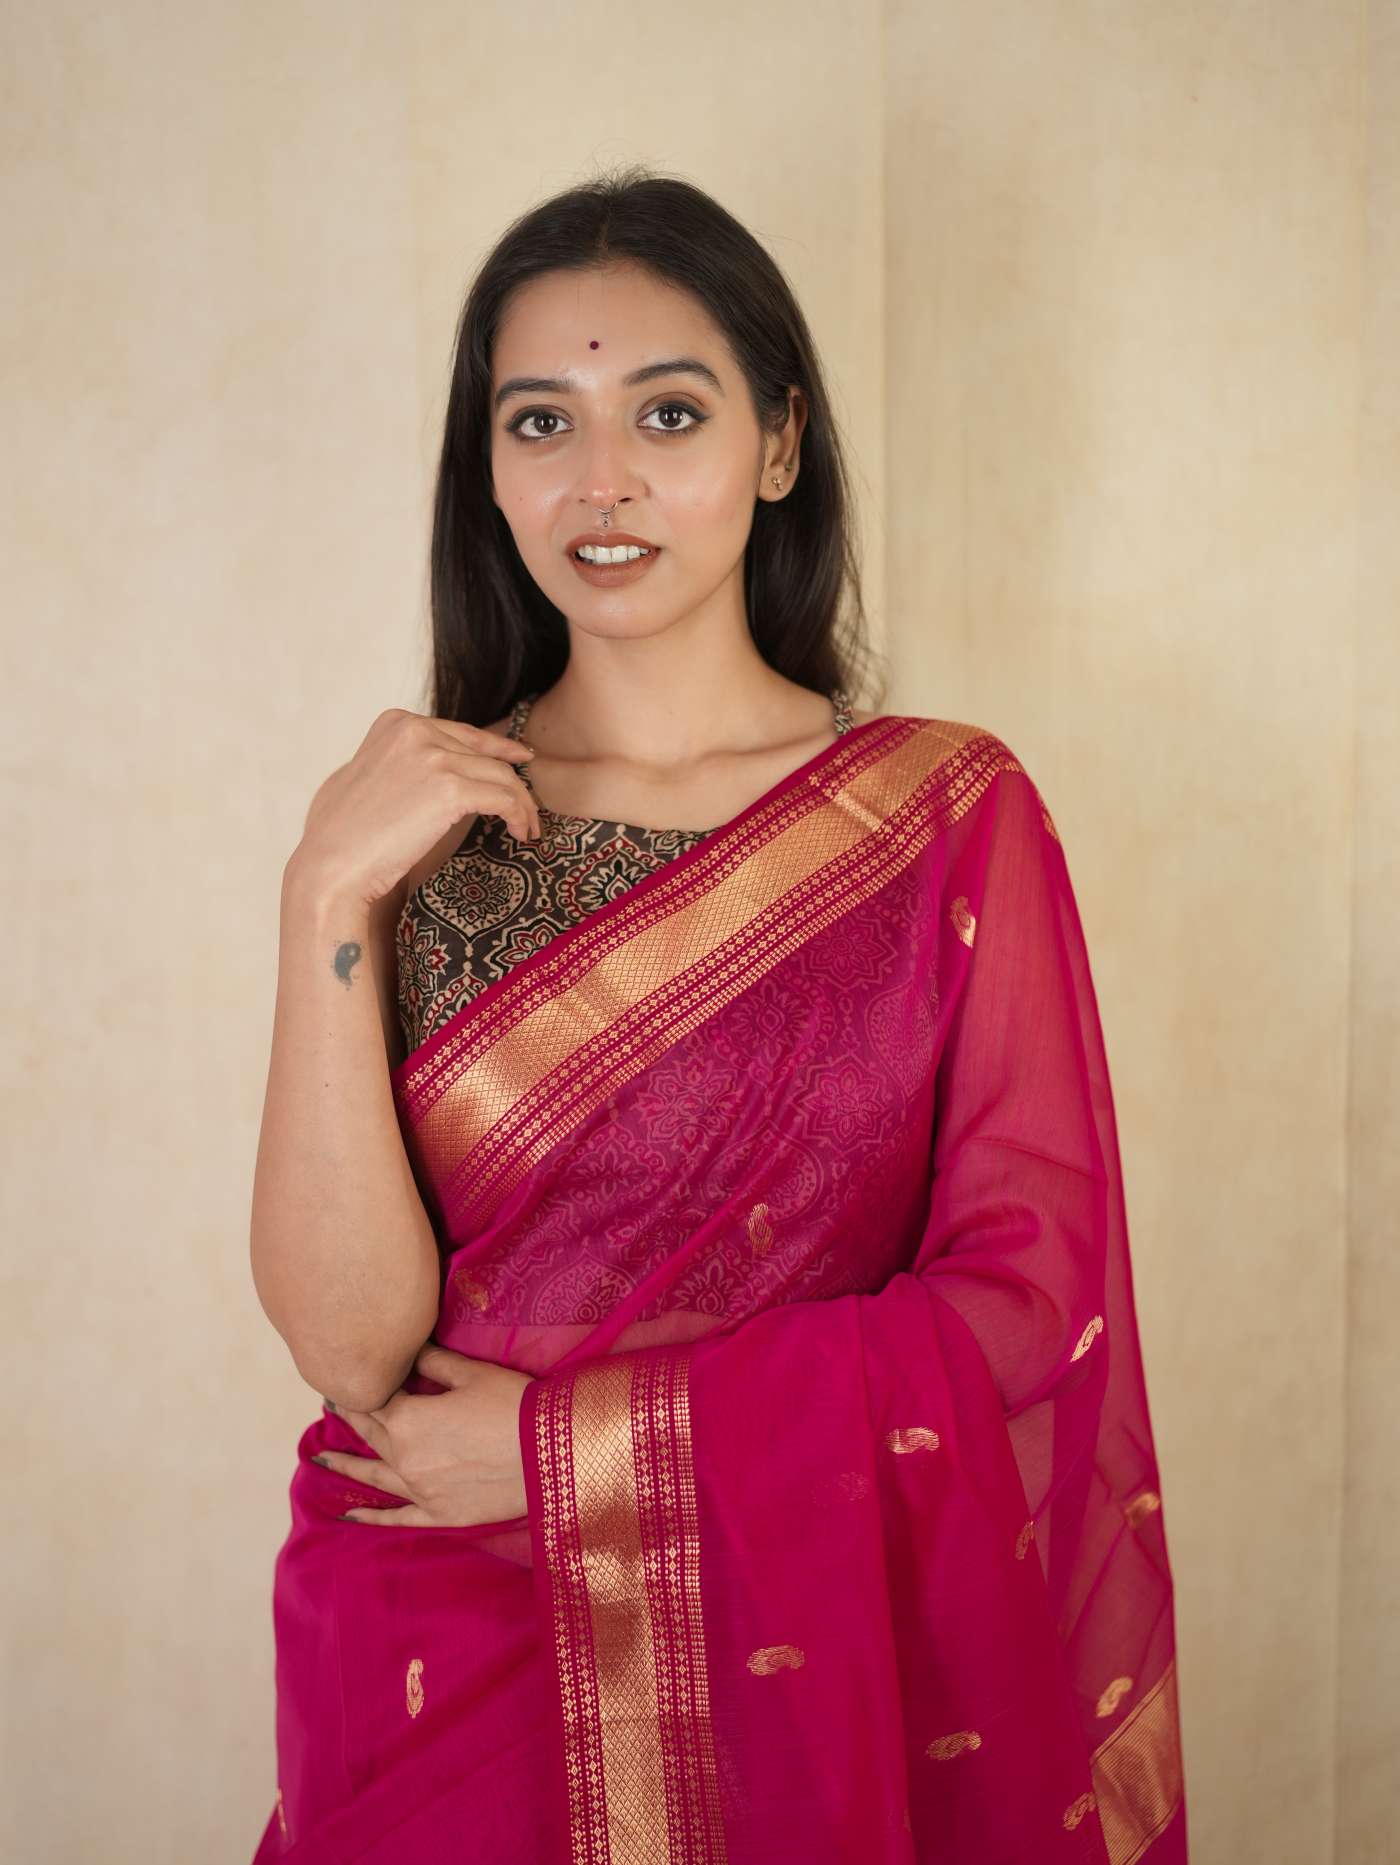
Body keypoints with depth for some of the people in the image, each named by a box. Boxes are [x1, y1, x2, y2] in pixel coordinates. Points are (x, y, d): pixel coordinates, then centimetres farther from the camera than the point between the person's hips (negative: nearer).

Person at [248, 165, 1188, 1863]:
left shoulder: (952, 813, -7)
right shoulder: (417, 825, -4)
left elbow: (1032, 1296, -11)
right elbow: (350, 1344, -12)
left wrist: (573, 1440, -12)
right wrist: (328, 906, -21)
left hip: (822, 1664, -1)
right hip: (459, 1669, 1)